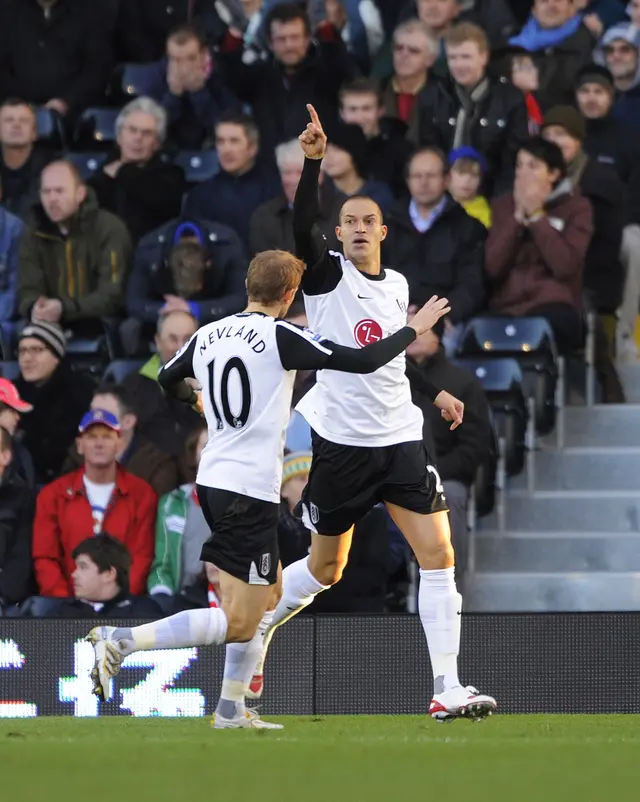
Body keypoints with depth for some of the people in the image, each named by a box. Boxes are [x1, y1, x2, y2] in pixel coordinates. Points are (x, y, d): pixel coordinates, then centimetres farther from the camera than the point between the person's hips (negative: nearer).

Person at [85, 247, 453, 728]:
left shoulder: (209, 335, 7)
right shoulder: (280, 336, -12)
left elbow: (169, 379, 26)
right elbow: (362, 362, -11)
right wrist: (413, 329, 4)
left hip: (212, 483, 8)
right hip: (250, 492, -8)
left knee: (268, 595, 23)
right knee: (238, 624, -8)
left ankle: (232, 709, 20)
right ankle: (122, 642, -21)